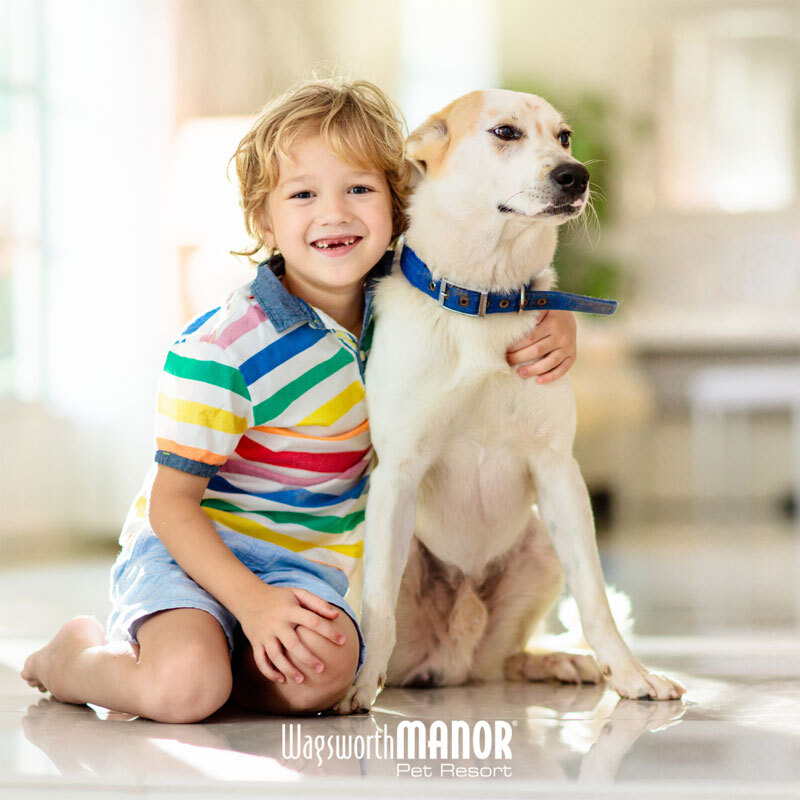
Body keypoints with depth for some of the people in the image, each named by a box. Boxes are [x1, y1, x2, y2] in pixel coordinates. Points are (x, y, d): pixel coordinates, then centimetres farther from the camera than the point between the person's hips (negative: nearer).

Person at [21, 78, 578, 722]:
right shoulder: (221, 353, -20)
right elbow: (172, 501, -15)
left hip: (304, 566, 4)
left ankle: (201, 650, 2)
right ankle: (76, 652, 3)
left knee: (321, 674, -30)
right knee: (184, 686, -33)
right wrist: (253, 603, -28)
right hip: (185, 551, -4)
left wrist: (556, 324, -7)